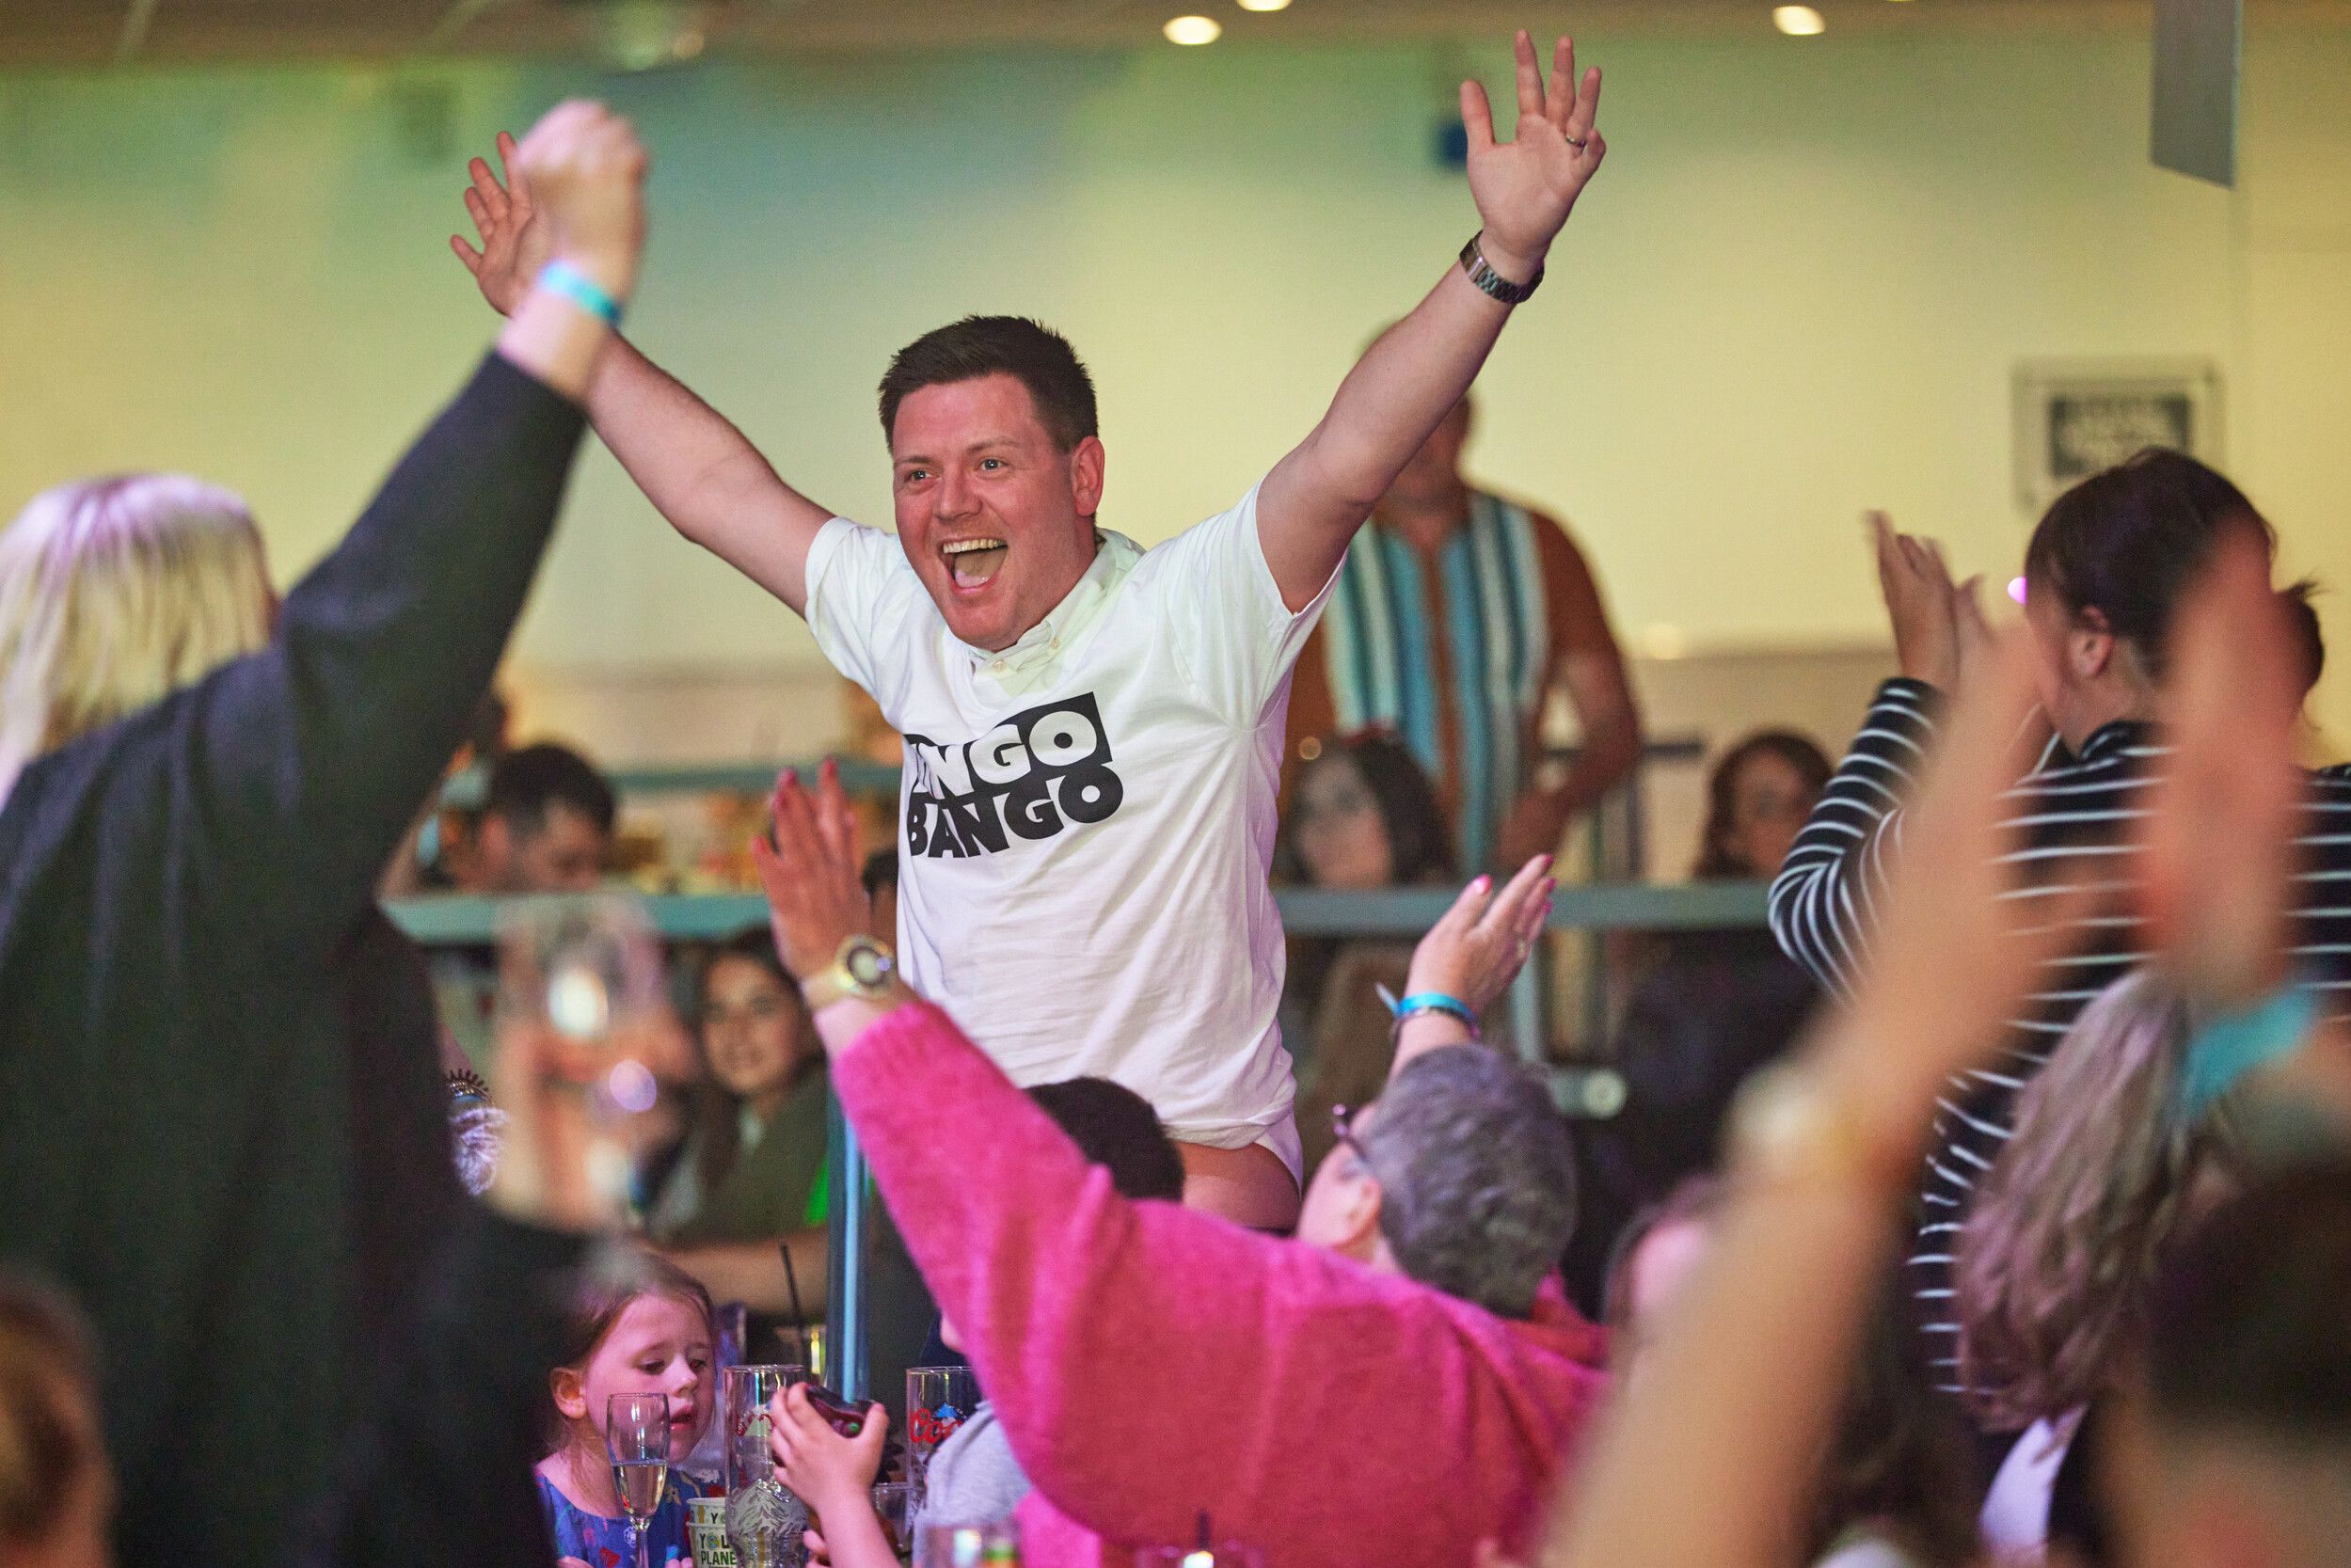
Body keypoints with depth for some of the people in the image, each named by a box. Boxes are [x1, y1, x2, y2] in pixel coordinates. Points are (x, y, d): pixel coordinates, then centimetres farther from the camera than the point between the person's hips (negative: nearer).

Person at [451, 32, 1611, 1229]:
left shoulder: (1187, 614, -4)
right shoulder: (902, 624, 13)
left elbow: (1351, 457, -17)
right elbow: (715, 488, 27)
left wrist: (1505, 256, -29)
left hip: (1195, 1147, -5)